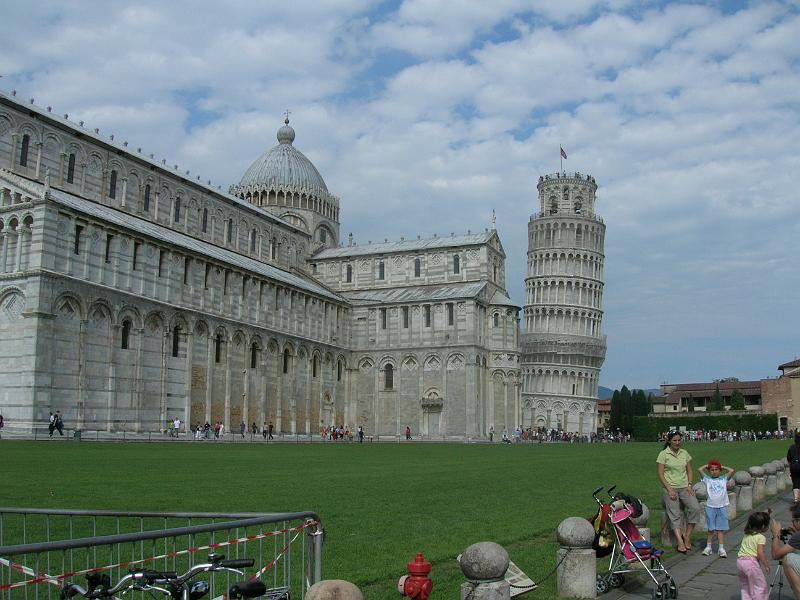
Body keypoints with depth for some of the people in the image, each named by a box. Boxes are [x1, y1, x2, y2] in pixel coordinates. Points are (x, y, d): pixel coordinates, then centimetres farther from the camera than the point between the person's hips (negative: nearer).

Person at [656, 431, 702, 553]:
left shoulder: (684, 453, 11)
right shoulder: (663, 454, -2)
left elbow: (690, 470, 15)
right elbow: (660, 474, -5)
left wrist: (689, 485, 0)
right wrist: (669, 489, -13)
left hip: (684, 487, 3)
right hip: (669, 488, -3)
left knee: (695, 508, -18)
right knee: (674, 514, -14)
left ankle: (687, 536, -8)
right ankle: (680, 542, -22)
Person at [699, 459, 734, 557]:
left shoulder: (724, 479, 4)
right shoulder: (707, 479, 3)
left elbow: (732, 471, -7)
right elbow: (700, 470, -7)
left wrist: (722, 467, 5)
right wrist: (707, 465, 8)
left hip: (722, 507, 0)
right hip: (710, 507, 0)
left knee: (721, 529, 2)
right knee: (710, 529, 7)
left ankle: (721, 548, 5)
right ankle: (708, 547, 14)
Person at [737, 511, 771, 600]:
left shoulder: (746, 535, 14)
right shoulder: (761, 537, -6)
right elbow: (760, 553, -14)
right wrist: (766, 565, -5)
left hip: (739, 561, 7)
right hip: (750, 561, -7)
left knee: (745, 585, 20)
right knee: (760, 585, 4)